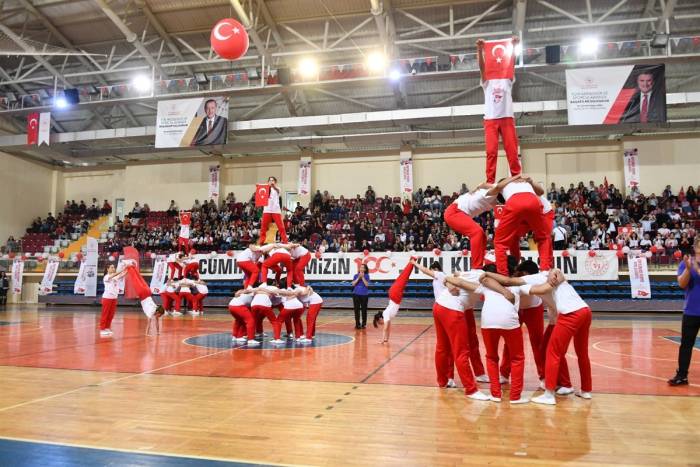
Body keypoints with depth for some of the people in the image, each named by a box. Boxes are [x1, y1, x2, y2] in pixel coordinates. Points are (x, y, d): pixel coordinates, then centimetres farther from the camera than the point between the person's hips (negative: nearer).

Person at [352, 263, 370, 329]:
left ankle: (363, 324, 9)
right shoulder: (356, 276, 8)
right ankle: (357, 324, 9)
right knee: (356, 309, 2)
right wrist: (358, 278, -10)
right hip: (356, 294, 2)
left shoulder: (367, 276, 2)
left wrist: (362, 277, -13)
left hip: (364, 295, -2)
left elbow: (367, 284, -8)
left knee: (364, 309, 1)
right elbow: (353, 284, -3)